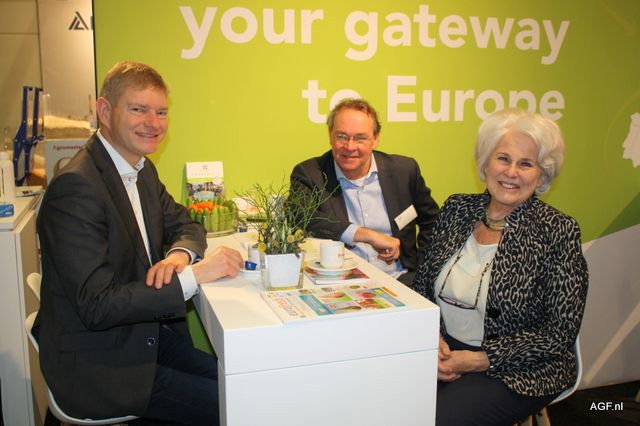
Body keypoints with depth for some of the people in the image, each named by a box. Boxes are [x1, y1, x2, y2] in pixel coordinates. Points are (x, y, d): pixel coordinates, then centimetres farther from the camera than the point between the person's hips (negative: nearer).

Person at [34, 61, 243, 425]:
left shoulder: (143, 170, 5)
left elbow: (185, 226, 13)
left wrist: (180, 254, -11)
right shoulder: (76, 187, -23)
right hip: (98, 367, -8)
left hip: (146, 335, 8)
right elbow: (96, 306, -26)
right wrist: (194, 275, -29)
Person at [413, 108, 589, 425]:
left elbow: (560, 333, -11)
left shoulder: (557, 232, -9)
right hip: (444, 352, 4)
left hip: (517, 371, -3)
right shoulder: (456, 209, 4)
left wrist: (477, 360, -16)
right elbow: (422, 286, 9)